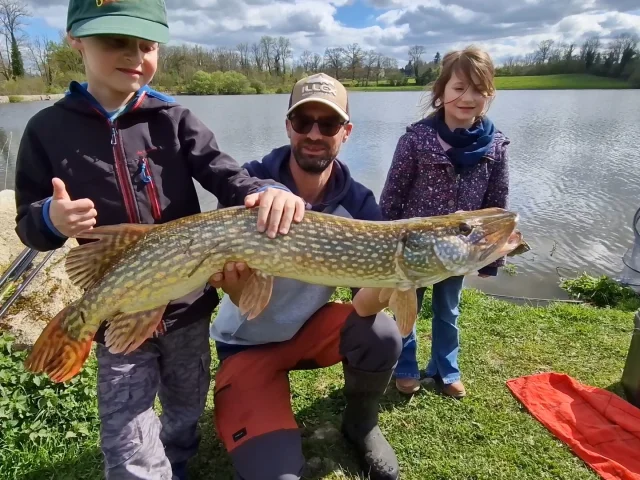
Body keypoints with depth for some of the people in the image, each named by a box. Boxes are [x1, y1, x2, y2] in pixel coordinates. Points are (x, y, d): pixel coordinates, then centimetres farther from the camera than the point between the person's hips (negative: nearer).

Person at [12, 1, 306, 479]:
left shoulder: (173, 119, -5)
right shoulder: (48, 129, -6)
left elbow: (223, 173, -16)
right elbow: (28, 226, 1)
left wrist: (266, 191, -38)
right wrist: (52, 220, -23)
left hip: (189, 304, 2)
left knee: (186, 413, 25)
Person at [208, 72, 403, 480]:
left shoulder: (358, 202, -13)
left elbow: (362, 307, -19)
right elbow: (245, 302, -20)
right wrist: (235, 281, -43)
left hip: (311, 327, 3)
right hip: (248, 343, -3)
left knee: (383, 335, -27)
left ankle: (360, 426, 6)